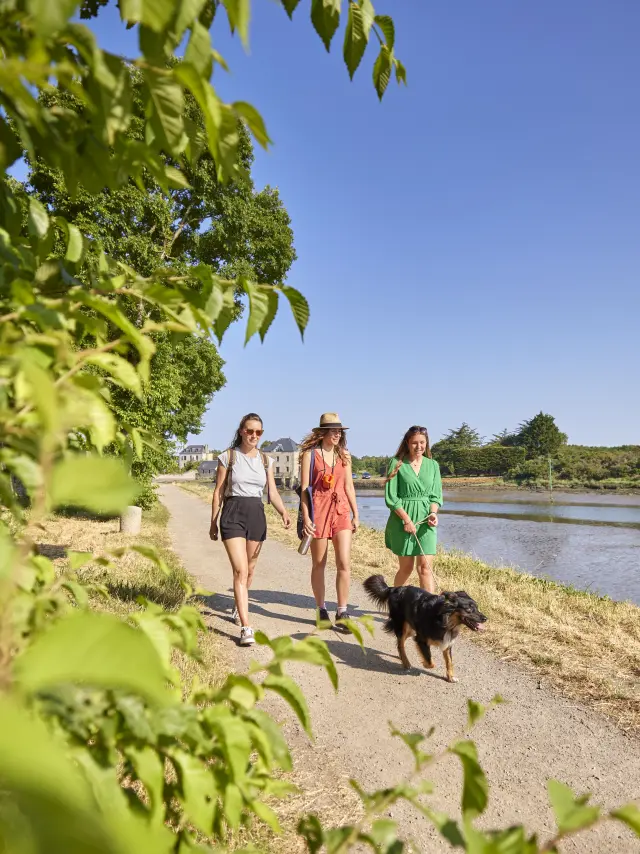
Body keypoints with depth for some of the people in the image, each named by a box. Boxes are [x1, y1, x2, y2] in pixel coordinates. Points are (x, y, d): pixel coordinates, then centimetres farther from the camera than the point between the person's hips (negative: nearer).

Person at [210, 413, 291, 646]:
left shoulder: (266, 460, 9)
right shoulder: (228, 457, -1)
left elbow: (272, 492, 6)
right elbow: (218, 492, 3)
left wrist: (284, 512, -11)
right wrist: (213, 522, 4)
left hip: (257, 514, 4)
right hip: (233, 514, -4)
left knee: (249, 570, 14)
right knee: (240, 570, -14)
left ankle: (238, 608, 40)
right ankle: (246, 628, -16)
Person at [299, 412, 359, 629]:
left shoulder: (344, 455, 10)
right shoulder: (310, 454, -3)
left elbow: (349, 486, 14)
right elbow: (304, 488, -5)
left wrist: (356, 514, 12)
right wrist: (306, 517, -12)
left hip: (341, 510, 3)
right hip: (318, 511, -3)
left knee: (344, 563, -6)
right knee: (319, 564, 7)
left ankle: (342, 613, 3)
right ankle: (322, 610, 21)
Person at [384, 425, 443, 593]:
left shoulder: (433, 465, 8)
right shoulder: (397, 463, -3)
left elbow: (436, 495, 8)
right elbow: (390, 497, -7)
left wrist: (433, 513, -11)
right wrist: (407, 519, -13)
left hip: (425, 520, 2)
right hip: (402, 519, -2)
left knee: (425, 566, -5)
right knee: (406, 567, 7)